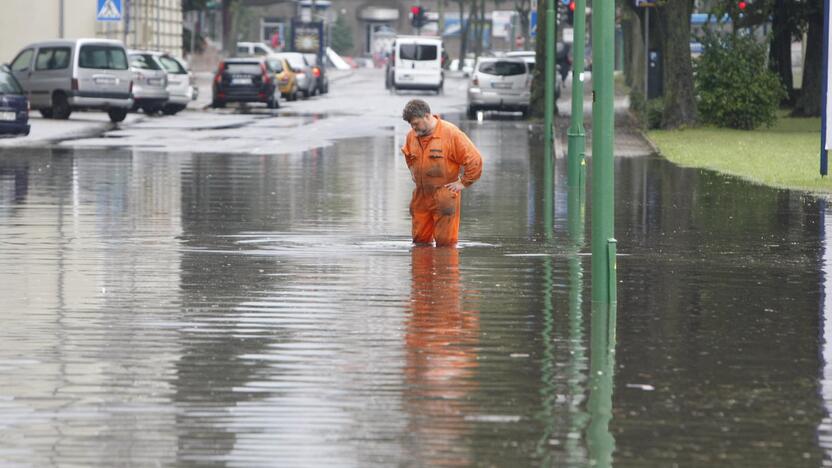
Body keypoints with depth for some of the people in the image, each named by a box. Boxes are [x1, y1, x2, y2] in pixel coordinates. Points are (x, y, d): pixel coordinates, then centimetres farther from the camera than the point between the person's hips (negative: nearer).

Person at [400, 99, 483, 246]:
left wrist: (463, 183, -9)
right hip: (421, 197, 6)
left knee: (445, 243, -5)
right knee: (420, 240, 9)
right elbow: (407, 154, 30)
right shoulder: (412, 135, 5)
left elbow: (474, 159, -11)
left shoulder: (451, 133, -13)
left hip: (445, 199, -6)